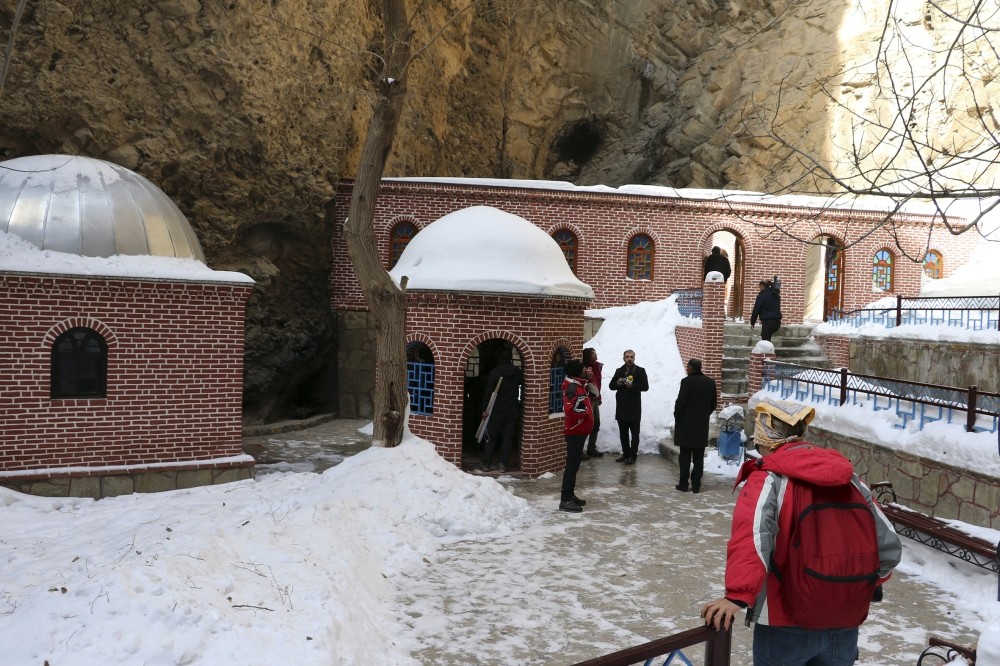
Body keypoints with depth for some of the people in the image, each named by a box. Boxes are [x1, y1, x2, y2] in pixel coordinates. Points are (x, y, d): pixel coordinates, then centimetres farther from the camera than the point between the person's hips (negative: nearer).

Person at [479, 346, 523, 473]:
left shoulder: (495, 372, -8)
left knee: (491, 437, 6)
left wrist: (485, 409, -8)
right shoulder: (517, 372, 1)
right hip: (512, 411, 2)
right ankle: (503, 465, 5)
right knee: (508, 438, 6)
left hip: (497, 410, -2)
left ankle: (486, 464, 6)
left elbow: (489, 392, -10)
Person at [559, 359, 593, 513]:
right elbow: (570, 410, -31)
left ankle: (570, 495, 24)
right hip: (575, 431, -10)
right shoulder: (572, 387, -20)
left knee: (575, 463, 16)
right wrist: (583, 410, -17)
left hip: (579, 431, 10)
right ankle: (565, 500, -8)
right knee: (572, 464, -9)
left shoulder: (579, 384, 12)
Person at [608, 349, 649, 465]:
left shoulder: (640, 371, 0)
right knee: (623, 432, 11)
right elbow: (611, 386, 12)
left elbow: (645, 386, -8)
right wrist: (617, 383, -9)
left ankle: (633, 456, 5)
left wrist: (632, 386, -22)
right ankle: (625, 453, 21)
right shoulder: (619, 371, 12)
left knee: (634, 433, 0)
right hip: (621, 407, 4)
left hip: (634, 407, -4)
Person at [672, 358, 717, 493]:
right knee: (699, 457, 8)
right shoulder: (710, 382, 2)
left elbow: (680, 402, -13)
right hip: (702, 425, 4)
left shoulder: (686, 381, -14)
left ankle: (683, 484, 7)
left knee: (685, 456, 4)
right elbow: (713, 404, 8)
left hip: (686, 425, -4)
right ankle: (696, 485, 8)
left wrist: (677, 417, 3)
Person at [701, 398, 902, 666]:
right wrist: (867, 585, 23)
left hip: (785, 624, -4)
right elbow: (889, 544, 7)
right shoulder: (848, 476, 4)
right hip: (845, 622, 5)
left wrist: (738, 595, -35)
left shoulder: (768, 479, -11)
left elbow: (752, 539, -29)